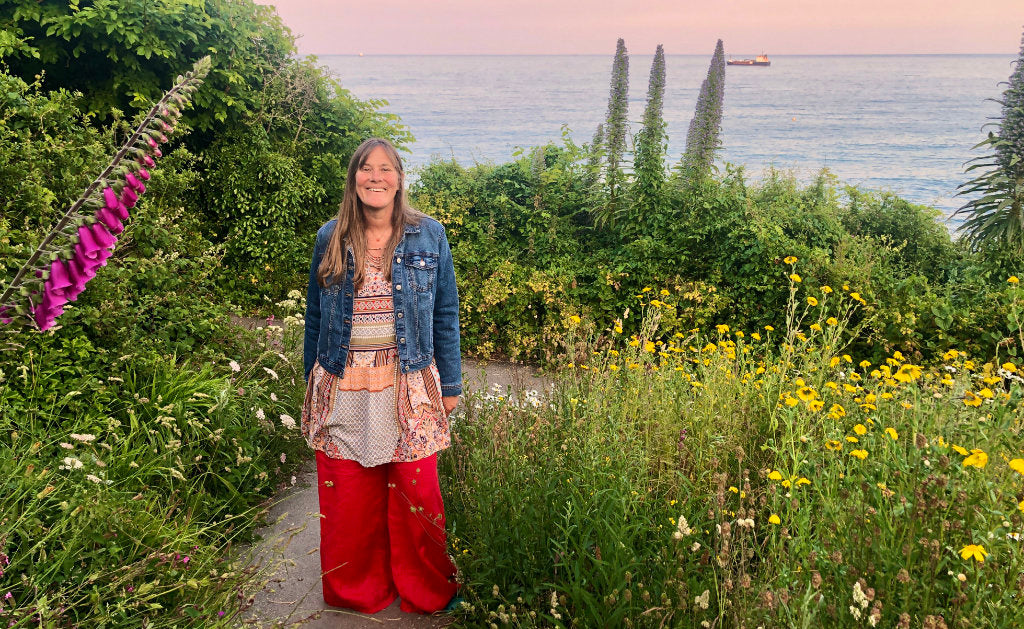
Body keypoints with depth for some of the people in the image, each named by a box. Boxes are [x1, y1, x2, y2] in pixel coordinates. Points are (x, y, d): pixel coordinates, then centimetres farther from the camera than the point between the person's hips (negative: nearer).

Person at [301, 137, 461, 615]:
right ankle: (354, 590, 30)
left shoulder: (429, 236, 1)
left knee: (415, 495, 6)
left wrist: (450, 385, 3)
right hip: (343, 388, 2)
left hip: (408, 387, -1)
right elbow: (315, 316, 11)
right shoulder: (330, 239, 5)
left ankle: (426, 592, 26)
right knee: (348, 498, 10)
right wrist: (313, 380, 12)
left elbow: (445, 315, 4)